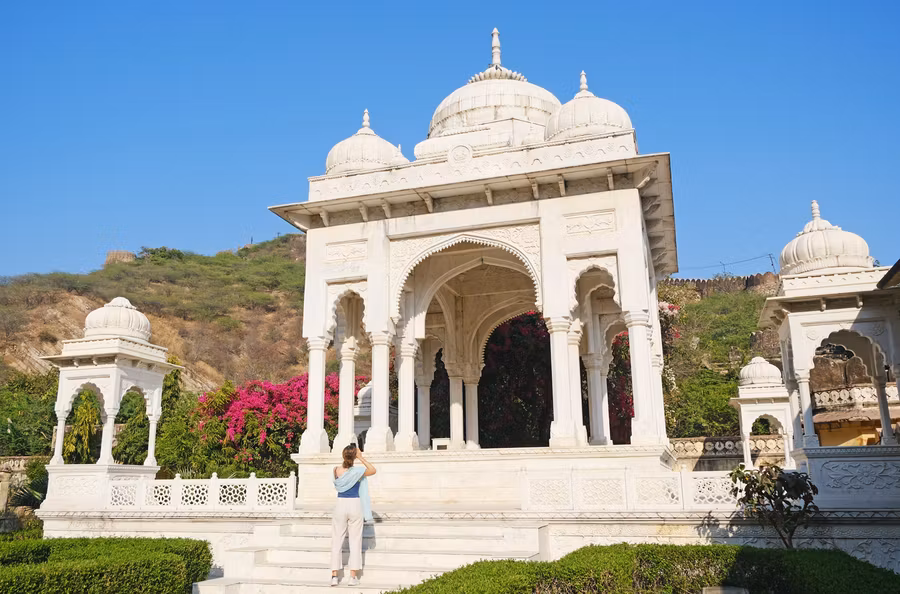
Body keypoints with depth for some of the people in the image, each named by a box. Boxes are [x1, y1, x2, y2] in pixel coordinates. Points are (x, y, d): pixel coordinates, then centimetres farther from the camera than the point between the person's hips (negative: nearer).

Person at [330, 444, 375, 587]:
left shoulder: (337, 470, -5)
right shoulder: (358, 471, -11)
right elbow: (373, 470, 6)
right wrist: (361, 458, 0)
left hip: (340, 504, 1)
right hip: (355, 505, -1)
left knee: (337, 540, 8)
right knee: (355, 541, 6)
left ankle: (334, 575, 6)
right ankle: (353, 576, 6)